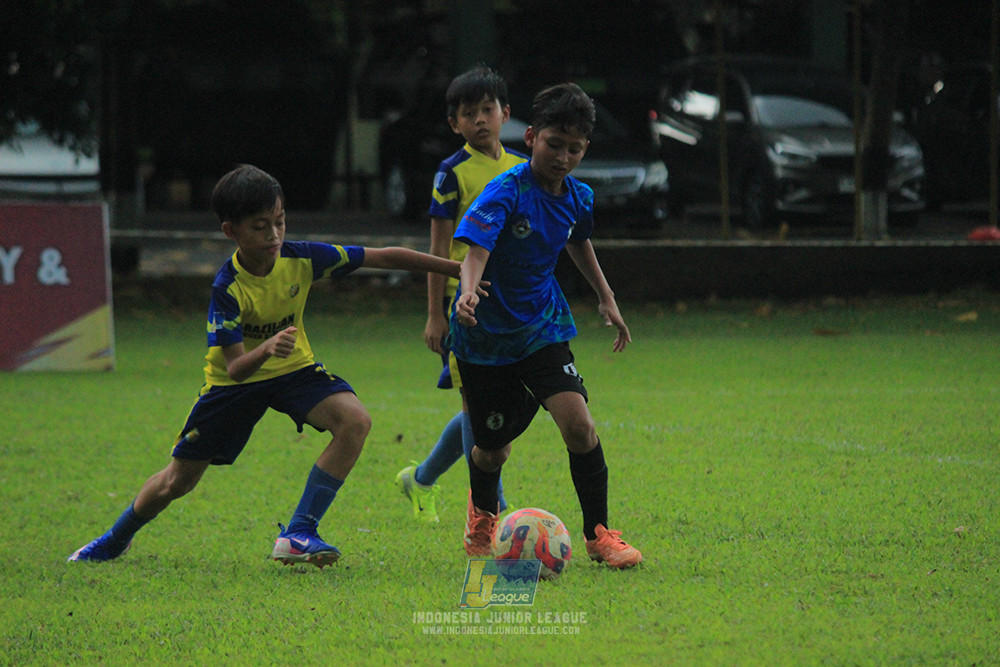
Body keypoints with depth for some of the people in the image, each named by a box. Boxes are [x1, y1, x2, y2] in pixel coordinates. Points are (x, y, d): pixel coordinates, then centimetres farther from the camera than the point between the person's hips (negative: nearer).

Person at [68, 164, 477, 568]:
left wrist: (455, 268, -14)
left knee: (355, 421, -26)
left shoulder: (299, 258, -21)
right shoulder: (227, 288, -28)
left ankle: (298, 535, -21)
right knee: (177, 481, 5)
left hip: (292, 368, 3)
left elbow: (383, 258, -15)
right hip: (235, 382, -2)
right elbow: (235, 368, -33)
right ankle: (116, 540, 37)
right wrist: (266, 349, -55)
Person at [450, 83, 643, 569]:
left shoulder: (578, 197, -2)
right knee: (492, 447, 9)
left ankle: (599, 533, -3)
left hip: (542, 327, 4)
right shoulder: (506, 192, -22)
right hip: (485, 335, -3)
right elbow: (475, 249, -37)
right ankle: (482, 512, 45)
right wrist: (468, 292, -56)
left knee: (577, 423, -18)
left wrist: (606, 297, 22)